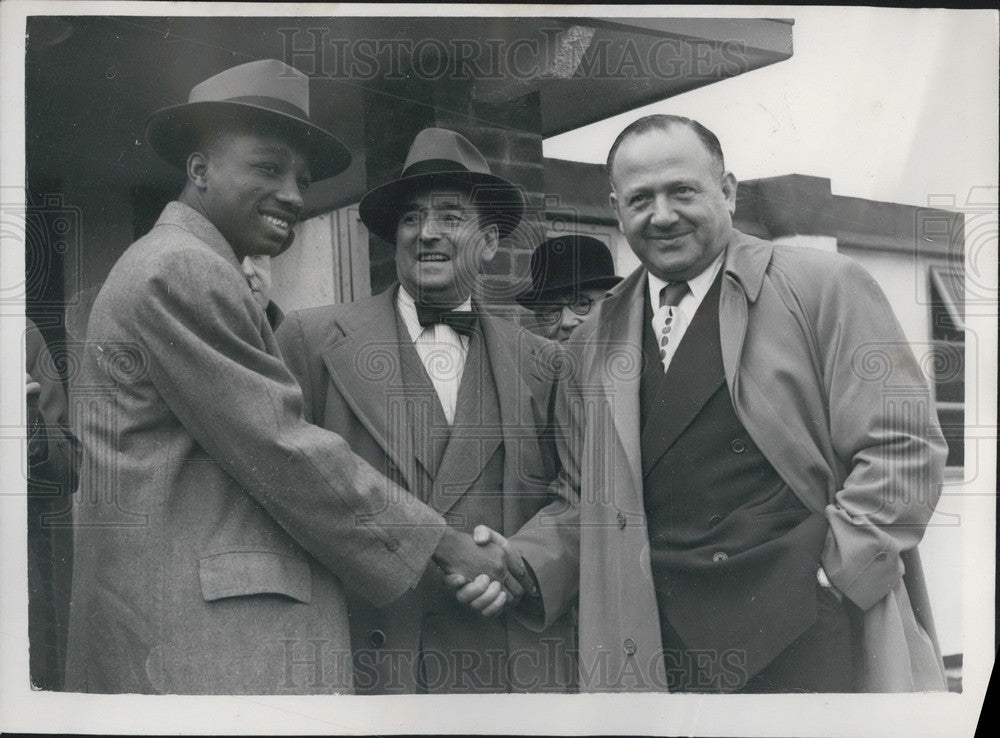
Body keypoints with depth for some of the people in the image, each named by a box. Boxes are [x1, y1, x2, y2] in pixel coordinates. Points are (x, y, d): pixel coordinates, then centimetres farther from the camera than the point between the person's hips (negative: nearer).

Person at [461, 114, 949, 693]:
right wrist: (528, 568, -2)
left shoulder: (824, 287, -2)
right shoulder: (596, 342, 10)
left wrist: (838, 573, -12)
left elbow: (904, 445, -5)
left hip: (815, 642, -3)